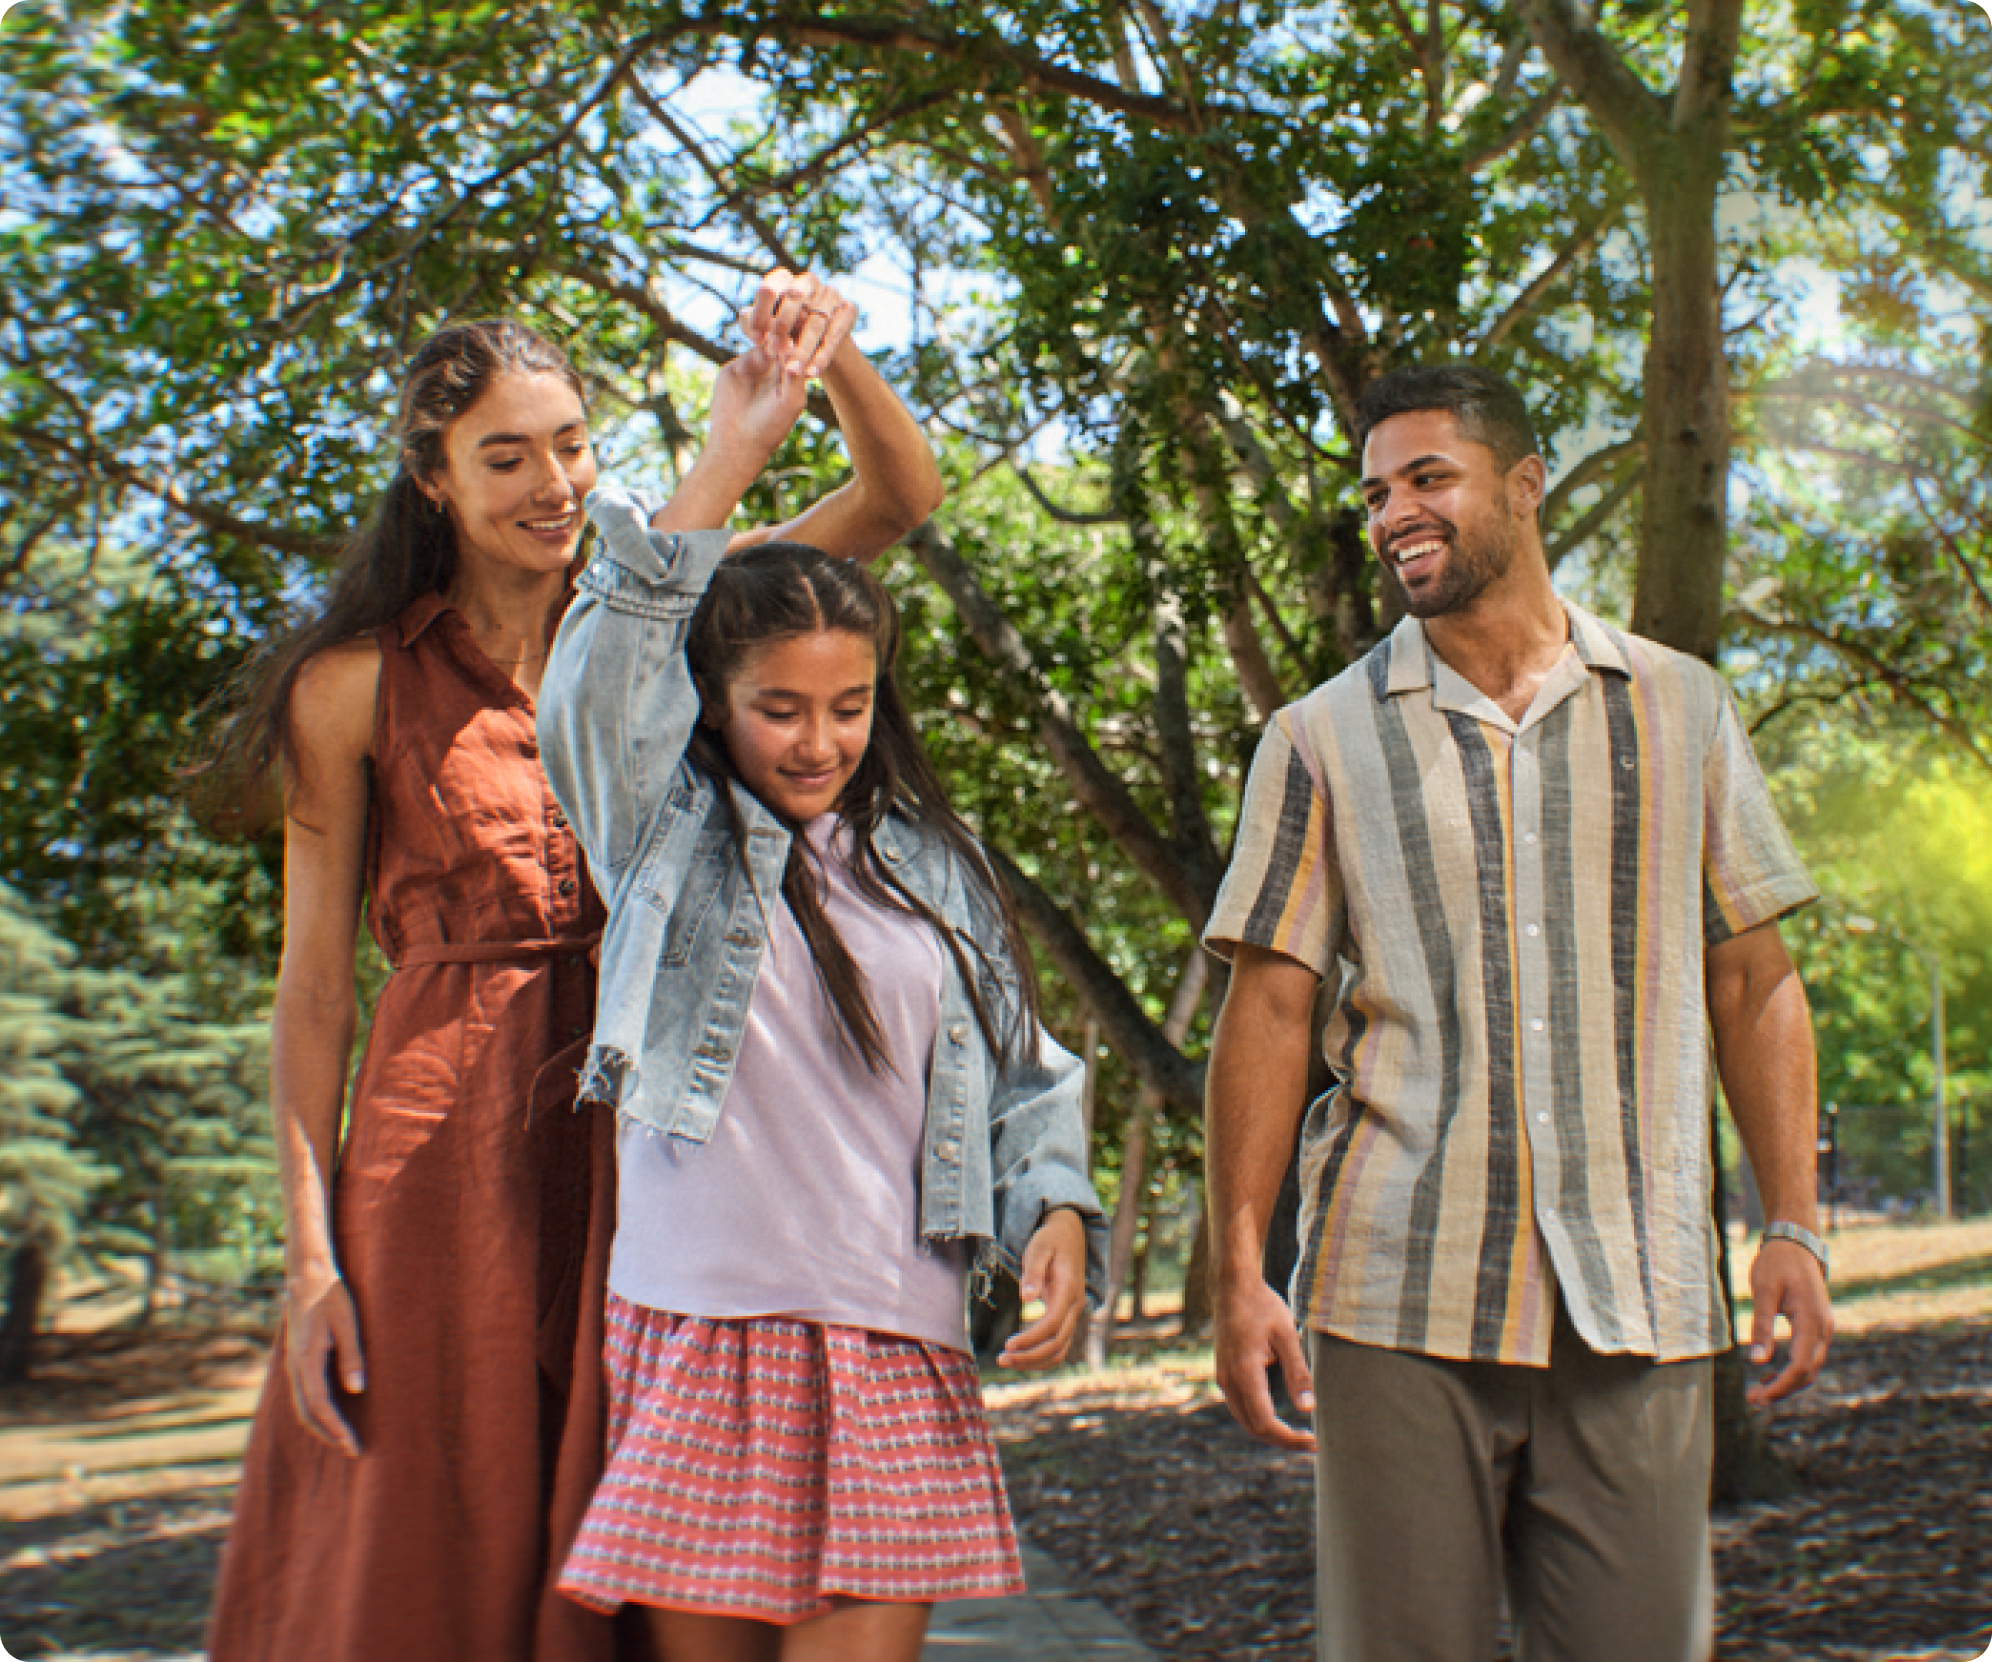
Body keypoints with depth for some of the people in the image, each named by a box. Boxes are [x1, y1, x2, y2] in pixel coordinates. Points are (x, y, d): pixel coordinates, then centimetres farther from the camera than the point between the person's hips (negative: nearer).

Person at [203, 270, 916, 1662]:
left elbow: (895, 497, 4)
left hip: (635, 1131, 2)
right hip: (446, 1139, -2)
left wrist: (831, 352, -15)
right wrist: (310, 1258, -5)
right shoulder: (359, 685, 3)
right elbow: (314, 987, 1)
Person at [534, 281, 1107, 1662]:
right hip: (695, 1339, -1)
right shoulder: (671, 835, 6)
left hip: (893, 1351, 2)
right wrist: (732, 458, -7)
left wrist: (1057, 1212, -3)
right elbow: (611, 664, -10)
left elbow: (1022, 1069, 14)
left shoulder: (931, 865, 13)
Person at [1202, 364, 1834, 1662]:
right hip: (1399, 1297, -1)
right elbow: (1268, 1016, 3)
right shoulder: (1323, 741, 6)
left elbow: (1753, 983, 11)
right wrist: (1241, 1273, -4)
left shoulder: (1681, 709, 10)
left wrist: (1792, 1226, 3)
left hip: (1636, 1306, 1)